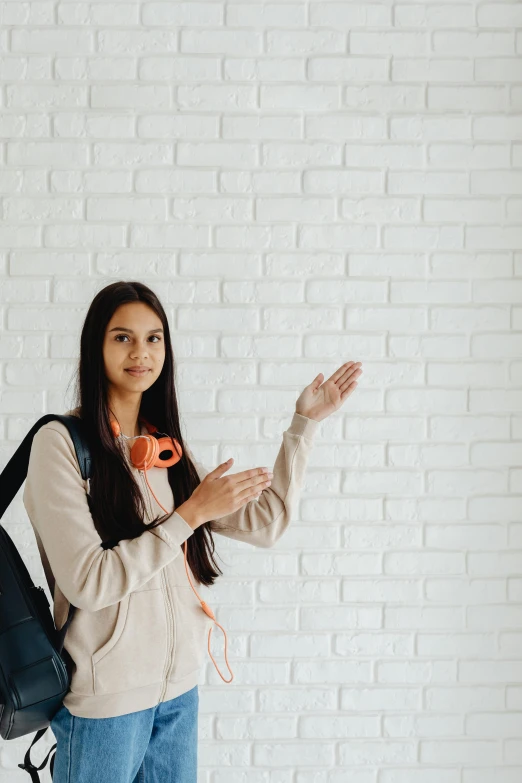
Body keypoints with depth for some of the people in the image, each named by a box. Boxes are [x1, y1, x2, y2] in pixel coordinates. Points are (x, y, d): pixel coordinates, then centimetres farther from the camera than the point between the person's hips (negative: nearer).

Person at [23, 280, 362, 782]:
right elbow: (87, 582, -20)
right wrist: (192, 514, -18)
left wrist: (304, 424, 6)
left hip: (180, 686, 6)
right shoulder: (61, 443, -12)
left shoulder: (167, 448, 8)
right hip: (105, 697, -6)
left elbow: (265, 524, 7)